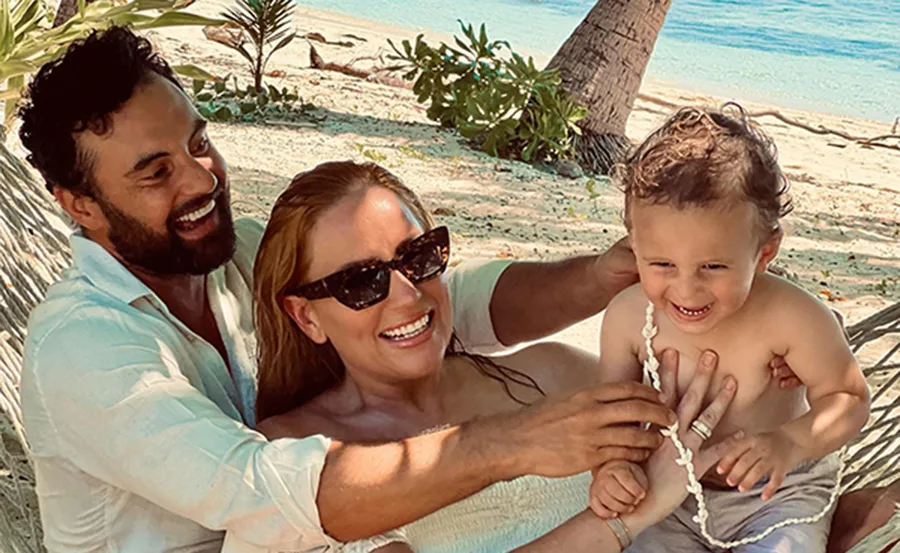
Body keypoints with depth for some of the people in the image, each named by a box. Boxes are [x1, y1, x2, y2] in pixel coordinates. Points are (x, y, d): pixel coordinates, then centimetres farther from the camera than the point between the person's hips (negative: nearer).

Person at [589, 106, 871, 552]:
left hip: (779, 491, -1)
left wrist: (790, 442, -31)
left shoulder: (791, 318, -27)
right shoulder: (627, 317, -19)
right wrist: (610, 465, -25)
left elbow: (848, 398, -13)